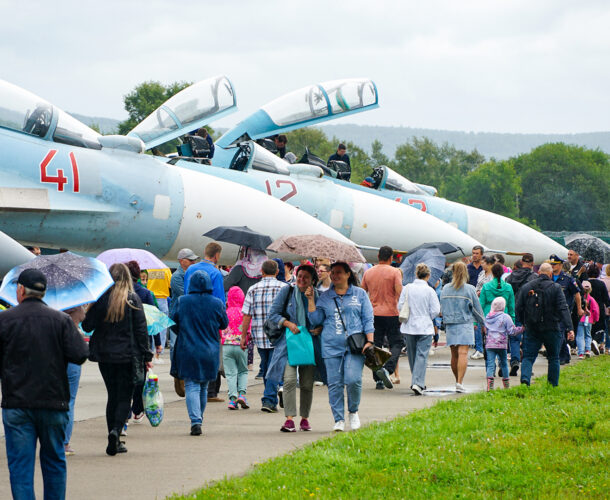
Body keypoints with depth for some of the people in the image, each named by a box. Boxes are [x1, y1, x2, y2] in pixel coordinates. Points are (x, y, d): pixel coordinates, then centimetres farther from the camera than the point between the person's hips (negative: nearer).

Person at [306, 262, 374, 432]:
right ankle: (339, 420, 4)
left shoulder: (360, 294, 11)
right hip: (332, 346, 2)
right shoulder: (325, 297, 15)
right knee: (335, 384, -2)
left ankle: (353, 412, 8)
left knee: (353, 380, -16)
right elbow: (315, 319, 11)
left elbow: (368, 320, 9)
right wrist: (311, 300, 2)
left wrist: (369, 341, -2)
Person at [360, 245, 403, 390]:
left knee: (376, 346, 8)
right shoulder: (395, 272, -5)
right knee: (396, 344, 4)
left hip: (373, 314, 4)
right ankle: (387, 369, -20)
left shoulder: (368, 272, 7)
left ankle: (378, 380, 6)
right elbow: (399, 292, -14)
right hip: (391, 313, -4)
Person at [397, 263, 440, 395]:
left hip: (409, 327, 3)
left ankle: (417, 382, 26)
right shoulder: (429, 290, -9)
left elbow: (400, 306, 1)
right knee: (422, 355, -4)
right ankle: (418, 383, -18)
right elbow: (435, 310, -8)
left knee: (412, 354, 16)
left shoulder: (407, 288, -1)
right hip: (425, 327, -3)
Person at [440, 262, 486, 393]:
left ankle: (458, 381, 21)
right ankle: (459, 382, -19)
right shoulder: (469, 289, -7)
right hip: (465, 323, -4)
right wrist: (483, 323, 13)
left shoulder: (445, 289, 4)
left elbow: (442, 308, 12)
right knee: (463, 353, -9)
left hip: (450, 324, 4)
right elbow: (477, 308, -1)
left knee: (454, 354, 12)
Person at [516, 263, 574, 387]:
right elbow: (563, 309, -11)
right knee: (553, 358, 12)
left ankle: (525, 377, -21)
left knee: (528, 357, 3)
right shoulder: (555, 288, -6)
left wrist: (524, 323, 20)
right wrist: (570, 328, -13)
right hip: (552, 329, -2)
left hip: (532, 329, 2)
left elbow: (518, 309, 6)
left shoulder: (525, 287, 3)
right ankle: (553, 385, 14)